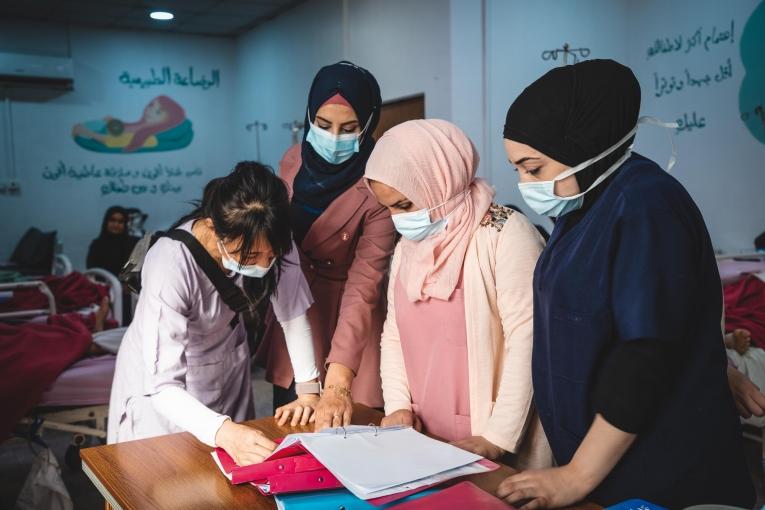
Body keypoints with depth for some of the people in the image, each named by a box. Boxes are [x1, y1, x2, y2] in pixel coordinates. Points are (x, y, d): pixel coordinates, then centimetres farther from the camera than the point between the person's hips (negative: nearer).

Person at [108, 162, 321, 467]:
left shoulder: (269, 240, -25)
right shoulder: (170, 264, -38)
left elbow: (293, 313, -12)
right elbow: (162, 386, -39)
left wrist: (310, 391, -17)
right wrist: (224, 432, -52)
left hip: (227, 367, 5)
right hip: (163, 384, -4)